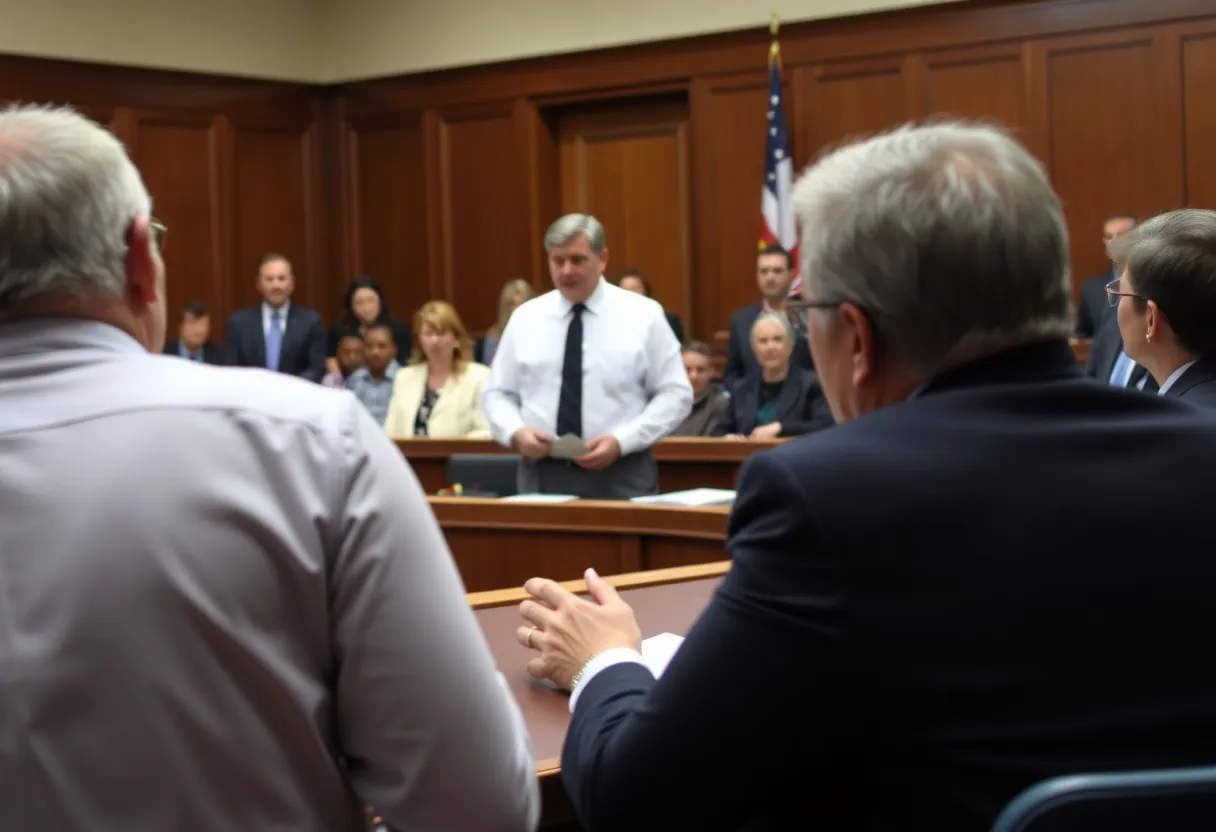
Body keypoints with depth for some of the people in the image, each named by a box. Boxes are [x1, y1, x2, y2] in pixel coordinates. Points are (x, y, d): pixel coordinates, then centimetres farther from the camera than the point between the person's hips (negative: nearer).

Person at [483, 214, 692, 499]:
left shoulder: (643, 315, 0)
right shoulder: (525, 317, 7)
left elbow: (674, 395, -2)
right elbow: (498, 394, 11)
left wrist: (621, 441, -15)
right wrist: (516, 432, -11)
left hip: (619, 477, -2)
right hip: (542, 474, 2)